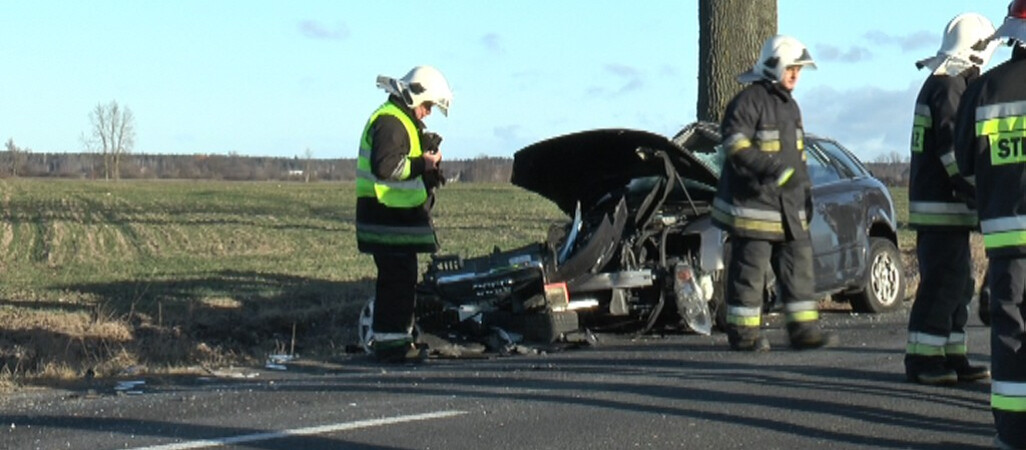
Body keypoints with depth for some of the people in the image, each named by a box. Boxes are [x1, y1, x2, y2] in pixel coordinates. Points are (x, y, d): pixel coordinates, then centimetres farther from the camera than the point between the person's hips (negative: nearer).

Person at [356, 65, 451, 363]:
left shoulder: (402, 121, 21)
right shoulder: (389, 122, -15)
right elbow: (384, 166, -26)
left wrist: (428, 156, 8)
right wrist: (421, 164, -18)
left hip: (399, 216, 11)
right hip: (389, 216, -11)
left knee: (398, 280, 14)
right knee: (398, 279, -11)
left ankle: (387, 337, 20)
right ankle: (391, 341, -9)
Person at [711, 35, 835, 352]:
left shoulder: (790, 106, 20)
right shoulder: (749, 101, -10)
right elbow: (736, 146, -21)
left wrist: (806, 193, 23)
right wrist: (775, 168, -28)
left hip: (789, 207, 9)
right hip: (753, 203, -9)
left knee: (799, 265, 6)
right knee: (749, 271, -3)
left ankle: (804, 330, 10)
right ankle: (743, 333, 4)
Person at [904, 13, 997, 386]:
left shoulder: (937, 84, 20)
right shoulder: (950, 87, -14)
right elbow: (954, 147, -21)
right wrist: (974, 190, -20)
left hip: (935, 201, 11)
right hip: (942, 204, -11)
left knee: (958, 284, 13)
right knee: (943, 282, -9)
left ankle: (951, 358, 16)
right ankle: (923, 359, -6)